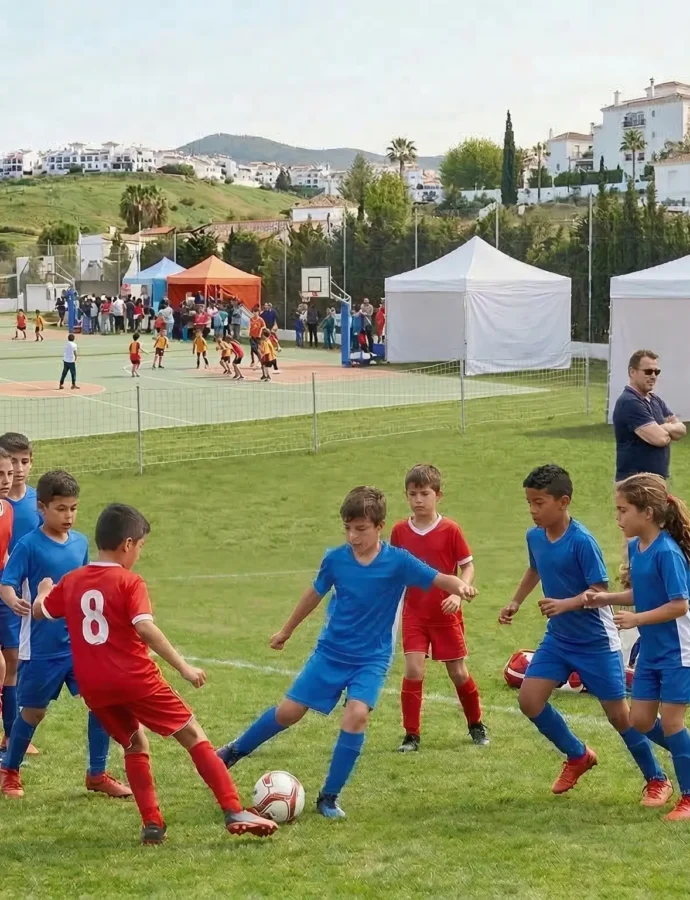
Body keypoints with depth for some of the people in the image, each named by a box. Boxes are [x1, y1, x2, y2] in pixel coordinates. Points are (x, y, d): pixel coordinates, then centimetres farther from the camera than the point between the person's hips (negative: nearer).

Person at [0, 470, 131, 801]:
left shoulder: (81, 543, 3)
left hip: (81, 643, 5)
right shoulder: (29, 545, -12)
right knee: (33, 711, 8)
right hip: (42, 647, -5)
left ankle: (97, 774, 13)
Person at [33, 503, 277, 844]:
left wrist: (45, 590, 45)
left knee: (135, 743, 24)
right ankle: (235, 813, -7)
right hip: (135, 678, -6)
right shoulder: (129, 583, -8)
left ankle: (152, 823, 13)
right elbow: (146, 629, -21)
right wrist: (184, 667, -19)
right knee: (192, 735, 2)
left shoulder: (71, 581, 8)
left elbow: (40, 611, 23)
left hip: (93, 687, 6)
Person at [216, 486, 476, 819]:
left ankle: (329, 797, -8)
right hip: (331, 651, 2)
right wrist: (286, 631, 22)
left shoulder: (397, 561, -16)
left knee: (357, 714, -23)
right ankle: (235, 751, 31)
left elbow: (440, 580, -22)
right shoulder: (335, 559, -8)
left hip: (371, 658, -2)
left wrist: (460, 586, -46)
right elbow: (315, 594, 9)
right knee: (289, 711, 4)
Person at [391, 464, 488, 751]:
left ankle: (476, 725, 30)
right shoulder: (400, 531, -2)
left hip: (446, 615, -1)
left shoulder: (450, 530, -10)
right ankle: (411, 734, 2)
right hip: (414, 614, 1)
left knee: (459, 673, 6)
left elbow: (468, 566, -5)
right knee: (413, 671, -11)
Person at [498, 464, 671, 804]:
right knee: (529, 699, -3)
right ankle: (578, 756, 20)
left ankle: (657, 780, 20)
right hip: (558, 638, 7)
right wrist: (515, 602, 14)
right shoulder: (535, 536, -3)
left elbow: (600, 591, -24)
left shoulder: (582, 541, -24)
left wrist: (566, 604, -38)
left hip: (596, 641, -6)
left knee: (618, 713, 0)